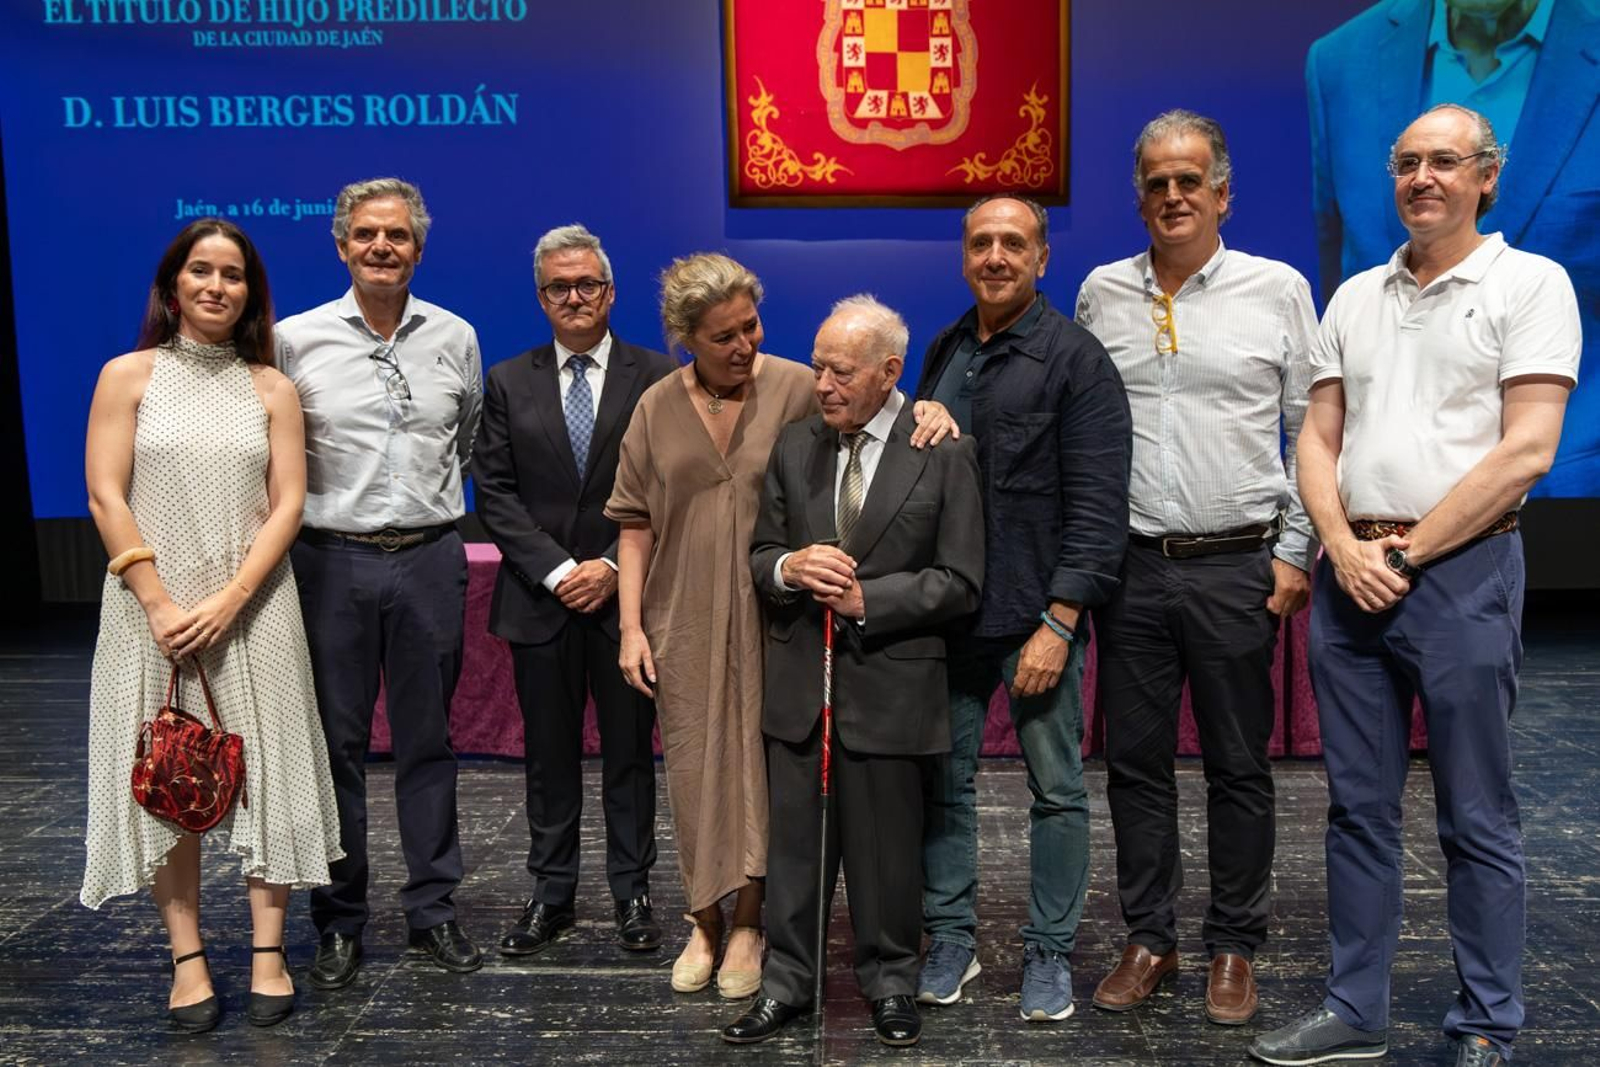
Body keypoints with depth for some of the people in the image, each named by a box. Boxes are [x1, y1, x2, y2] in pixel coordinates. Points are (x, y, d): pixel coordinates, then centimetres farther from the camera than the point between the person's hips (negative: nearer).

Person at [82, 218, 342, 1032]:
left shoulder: (271, 389, 5)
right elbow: (106, 497, -4)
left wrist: (226, 602, -12)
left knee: (263, 771, 2)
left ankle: (269, 951, 12)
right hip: (152, 606, 0)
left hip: (250, 606, 1)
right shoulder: (129, 376, 2)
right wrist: (160, 604, -12)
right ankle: (187, 958, 13)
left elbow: (286, 505, -1)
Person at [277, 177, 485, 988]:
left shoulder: (455, 338, 5)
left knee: (428, 740, 10)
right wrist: (292, 518, 4)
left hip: (430, 561, 2)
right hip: (331, 561, -1)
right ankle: (339, 921, 19)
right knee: (336, 743, 6)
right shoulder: (296, 339, -2)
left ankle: (433, 907, 22)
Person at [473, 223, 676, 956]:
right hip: (540, 597, 2)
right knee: (548, 755, 10)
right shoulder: (509, 382, 6)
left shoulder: (656, 377, 1)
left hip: (627, 595, -1)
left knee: (630, 751, 8)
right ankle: (551, 895, 22)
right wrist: (556, 571, -10)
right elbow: (495, 492, 1)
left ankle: (632, 892, 21)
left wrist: (613, 566, -11)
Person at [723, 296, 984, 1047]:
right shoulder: (794, 446, 7)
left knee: (886, 844, 9)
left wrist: (867, 600, -16)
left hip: (890, 683, -3)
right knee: (794, 839, 11)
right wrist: (788, 567, -12)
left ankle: (890, 982, 28)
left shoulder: (945, 453, -6)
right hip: (799, 680, 4)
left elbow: (960, 584, -7)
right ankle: (786, 982, 26)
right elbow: (760, 553, 11)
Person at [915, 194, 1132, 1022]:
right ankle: (951, 937, 24)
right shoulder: (944, 351, 13)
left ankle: (1049, 953, 20)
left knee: (1057, 790, 5)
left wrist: (1059, 620, -15)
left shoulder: (1075, 357, -6)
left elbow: (1097, 505, -11)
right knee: (943, 780, 9)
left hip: (1036, 613, -5)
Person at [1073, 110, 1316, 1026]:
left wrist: (1295, 554, -3)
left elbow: (1312, 431, 3)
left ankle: (1236, 948, 21)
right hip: (1130, 565, 2)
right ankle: (1150, 939, 22)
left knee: (1239, 767, 6)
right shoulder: (1102, 293, 8)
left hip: (1237, 566, -2)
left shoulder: (1277, 288, 2)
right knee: (1136, 761, 8)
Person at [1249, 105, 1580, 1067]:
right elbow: (1317, 440, 11)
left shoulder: (1531, 283, -1)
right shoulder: (1356, 297, 14)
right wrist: (1343, 549, -5)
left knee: (1476, 817, 4)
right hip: (1350, 576, 5)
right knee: (1359, 807, 10)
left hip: (1463, 571, -5)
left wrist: (1407, 554, -11)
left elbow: (1526, 450, -10)